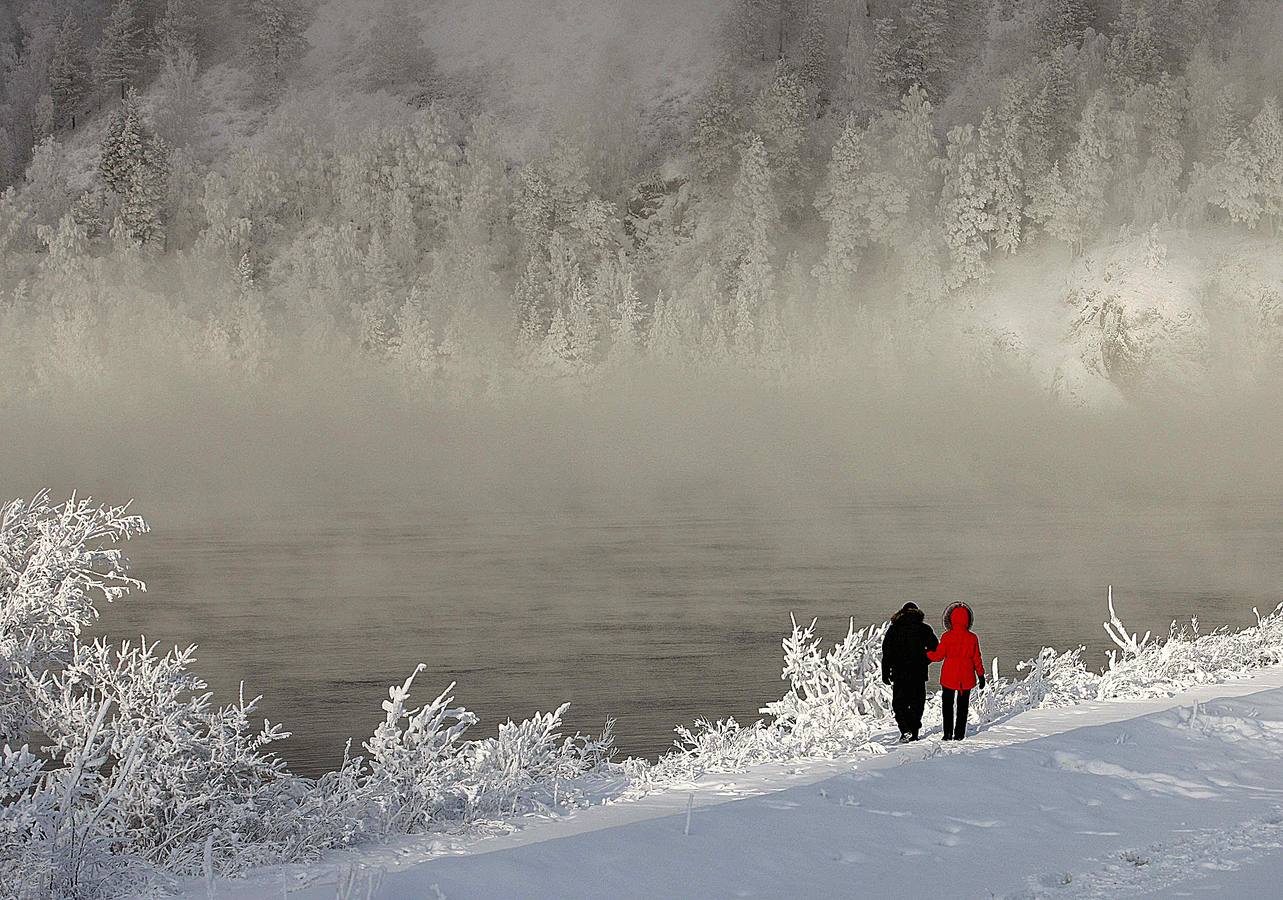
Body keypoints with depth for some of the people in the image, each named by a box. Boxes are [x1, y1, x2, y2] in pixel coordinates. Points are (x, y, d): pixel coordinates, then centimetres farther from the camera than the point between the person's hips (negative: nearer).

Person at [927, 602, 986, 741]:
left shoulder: (947, 637, -11)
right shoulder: (972, 638, -5)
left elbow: (938, 656, -5)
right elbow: (977, 659, 2)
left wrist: (927, 654, 14)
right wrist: (981, 676, 12)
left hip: (949, 677, -1)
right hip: (966, 678, 1)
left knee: (948, 705, 9)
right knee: (962, 706, 10)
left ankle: (948, 733, 2)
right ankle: (959, 734, 7)